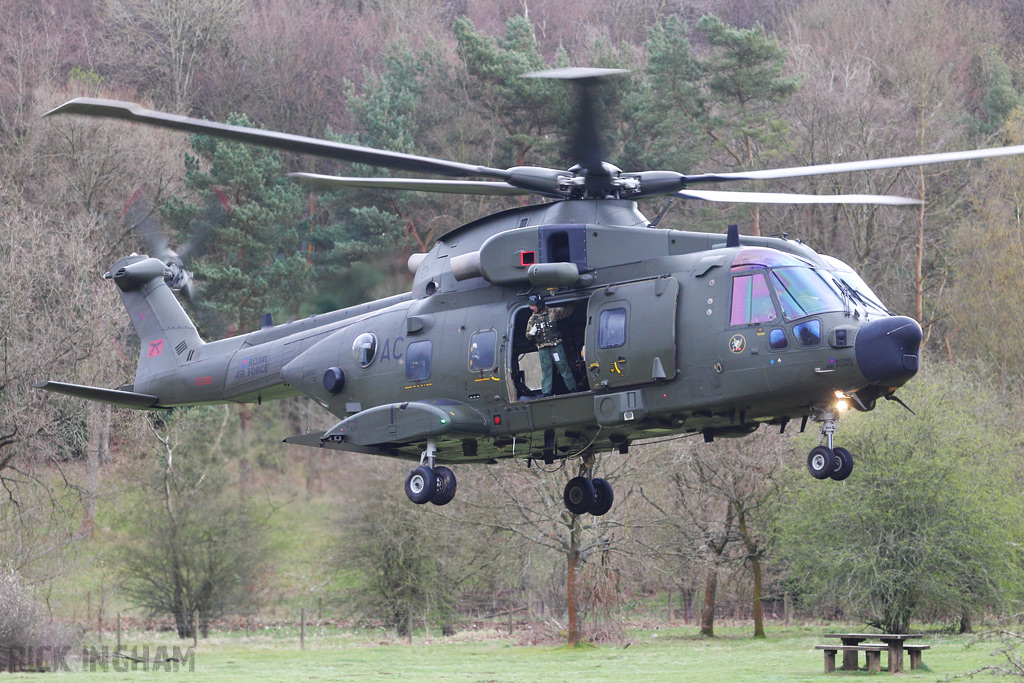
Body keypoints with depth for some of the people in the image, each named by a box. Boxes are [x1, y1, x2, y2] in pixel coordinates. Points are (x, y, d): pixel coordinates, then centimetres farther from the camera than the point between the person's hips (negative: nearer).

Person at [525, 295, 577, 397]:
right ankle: (546, 392, -1)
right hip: (542, 348, 3)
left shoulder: (553, 312, 2)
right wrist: (531, 333, -6)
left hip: (556, 345, -3)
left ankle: (572, 388, 6)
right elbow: (528, 335, 13)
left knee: (563, 366, -1)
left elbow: (567, 311, 14)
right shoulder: (532, 319, 11)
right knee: (546, 369, 0)